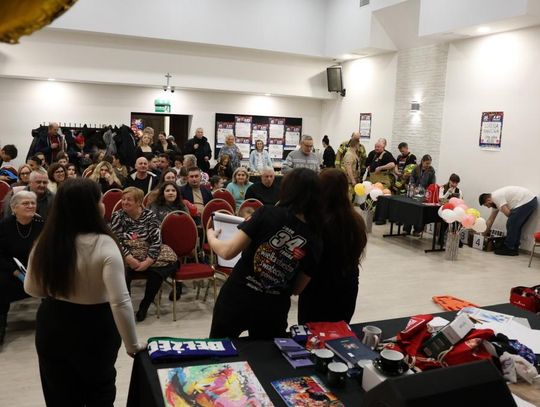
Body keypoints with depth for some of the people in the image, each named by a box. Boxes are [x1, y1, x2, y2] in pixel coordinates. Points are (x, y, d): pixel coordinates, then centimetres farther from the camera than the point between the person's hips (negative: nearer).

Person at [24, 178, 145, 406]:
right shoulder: (104, 245, -24)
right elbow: (120, 302, -28)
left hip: (51, 326, 4)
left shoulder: (45, 242, -8)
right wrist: (132, 345, -17)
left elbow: (31, 289, 6)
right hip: (94, 329, -4)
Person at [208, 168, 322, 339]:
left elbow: (228, 252, -14)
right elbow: (297, 289, 5)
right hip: (272, 312, 2)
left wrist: (211, 236, 6)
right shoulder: (314, 242, -5)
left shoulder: (267, 213, -13)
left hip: (236, 300, -2)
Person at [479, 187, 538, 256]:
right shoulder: (495, 202, 18)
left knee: (511, 225, -7)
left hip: (526, 202, -10)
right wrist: (485, 232, 28)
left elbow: (507, 213, -18)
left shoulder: (496, 197, -12)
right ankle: (514, 249, 16)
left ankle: (508, 249, -1)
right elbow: (490, 220, 24)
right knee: (516, 226, 14)